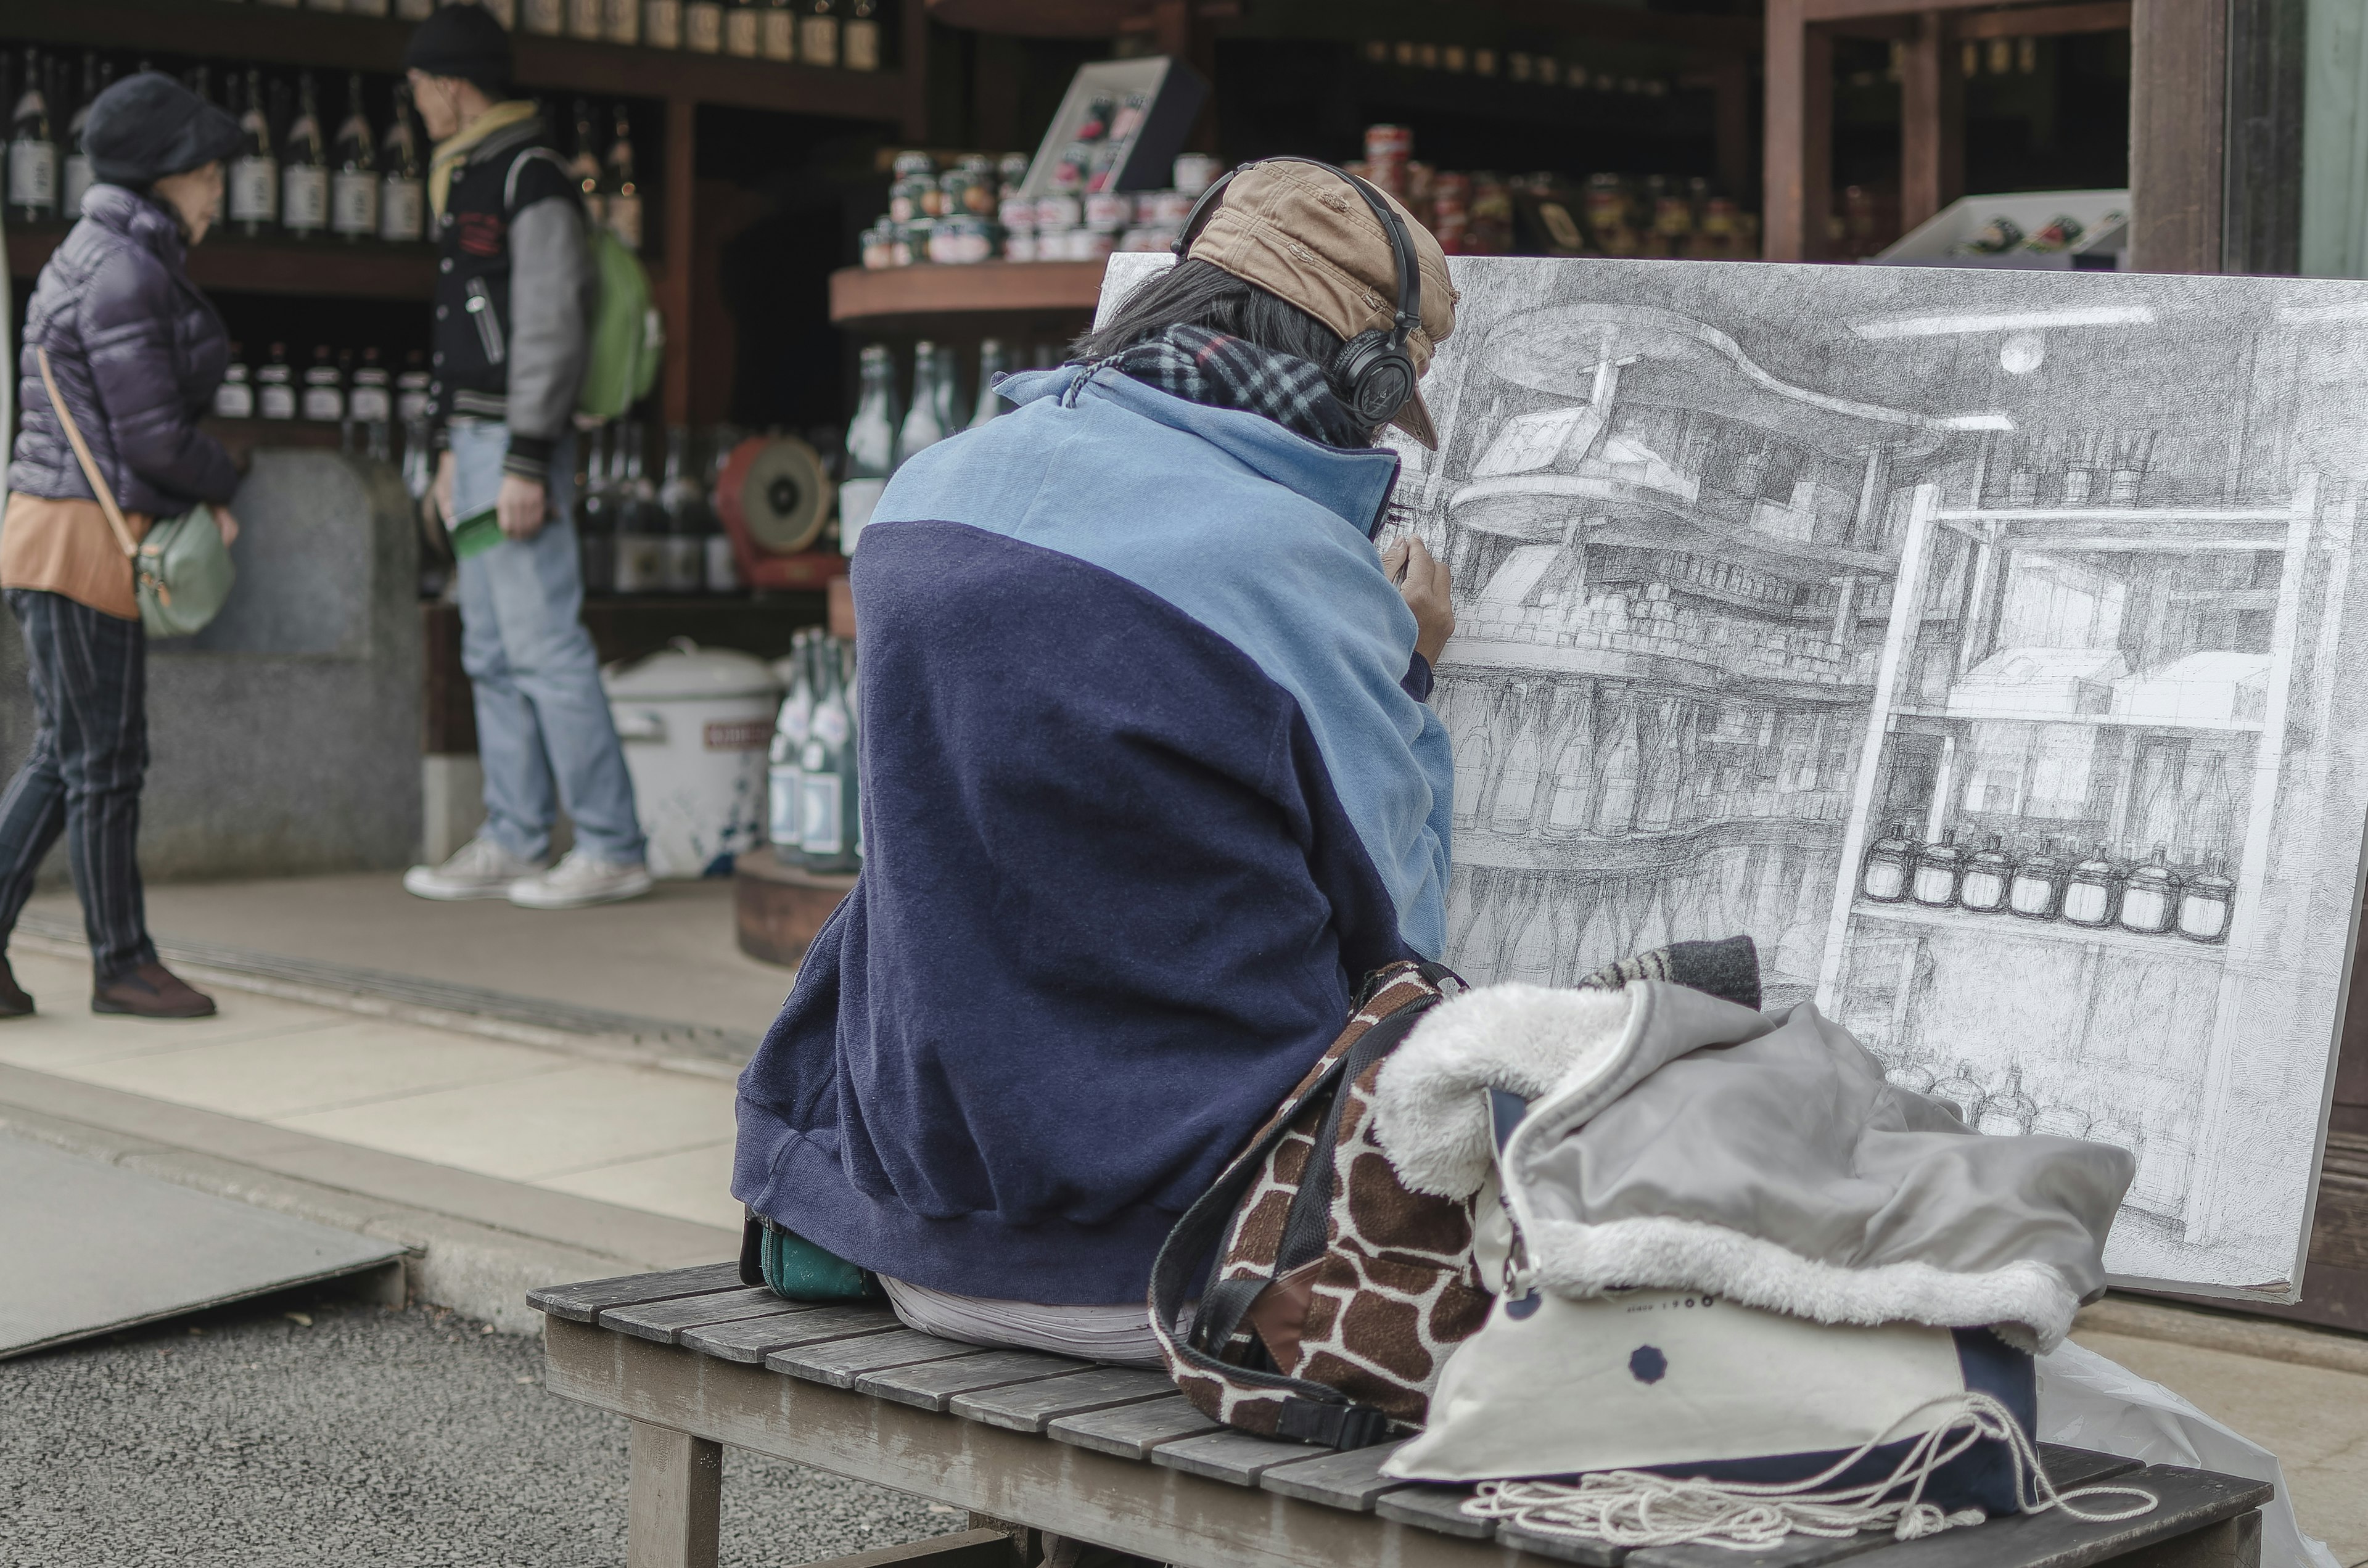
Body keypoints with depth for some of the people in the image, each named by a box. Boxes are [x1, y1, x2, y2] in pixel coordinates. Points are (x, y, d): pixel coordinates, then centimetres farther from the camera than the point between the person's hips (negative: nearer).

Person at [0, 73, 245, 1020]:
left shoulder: (96, 259, 17)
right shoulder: (125, 272, -15)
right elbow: (151, 434, -18)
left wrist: (200, 502, 9)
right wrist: (223, 486, 0)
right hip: (82, 539, -10)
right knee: (105, 761, 0)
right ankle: (121, 962, 11)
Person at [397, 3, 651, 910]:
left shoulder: (531, 177, -11)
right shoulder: (466, 181, 19)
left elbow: (551, 325, -17)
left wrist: (525, 460, -21)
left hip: (519, 439, -10)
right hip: (477, 436, 10)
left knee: (545, 645, -10)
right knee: (492, 653, 11)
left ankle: (611, 850, -7)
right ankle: (513, 843, 16)